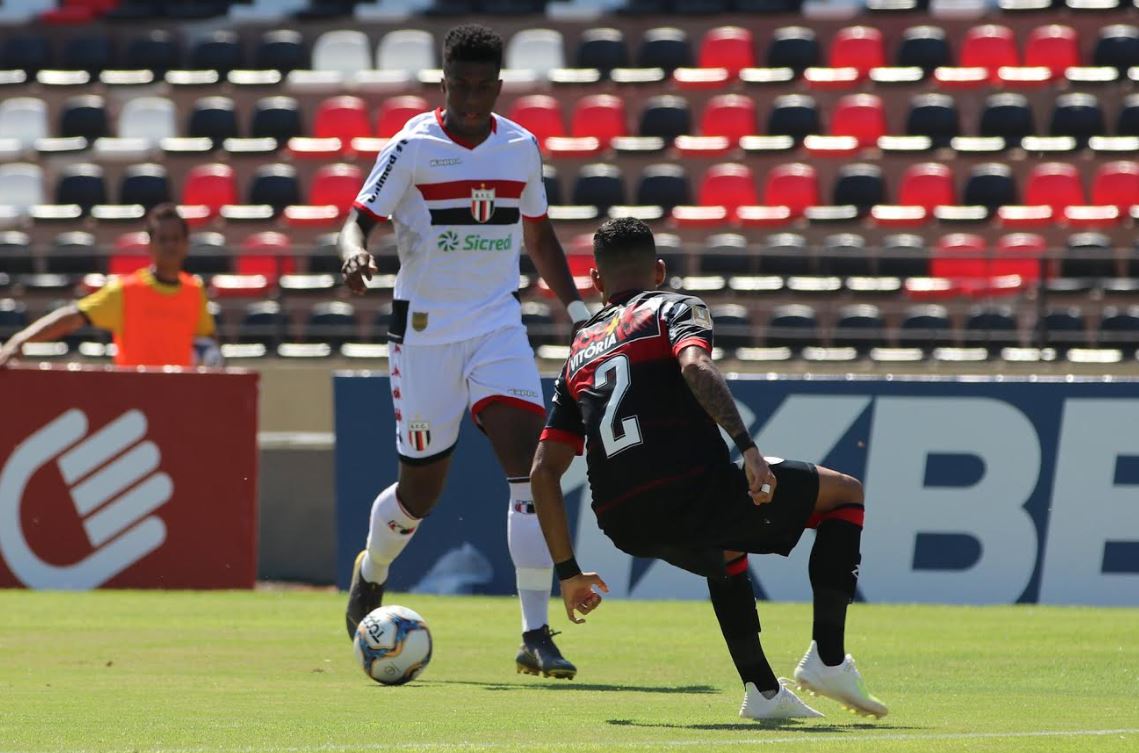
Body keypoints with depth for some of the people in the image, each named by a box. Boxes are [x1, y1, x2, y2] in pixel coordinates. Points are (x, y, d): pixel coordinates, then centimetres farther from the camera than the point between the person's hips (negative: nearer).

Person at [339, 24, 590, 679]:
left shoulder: (521, 148, 6)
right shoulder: (413, 147, -6)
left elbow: (539, 236, 19)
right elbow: (361, 218, -7)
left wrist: (576, 306, 13)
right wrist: (355, 252, -30)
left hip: (498, 323, 3)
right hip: (425, 327, -3)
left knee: (530, 464, -17)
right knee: (421, 489, 5)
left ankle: (536, 634, -17)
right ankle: (370, 574, 40)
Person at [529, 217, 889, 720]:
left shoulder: (578, 356, 24)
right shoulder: (673, 308, 10)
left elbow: (542, 472, 18)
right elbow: (695, 367, -15)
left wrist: (569, 572, 24)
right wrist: (747, 447, -23)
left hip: (626, 528, 6)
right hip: (692, 489, -6)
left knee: (727, 551, 40)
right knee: (844, 493, 16)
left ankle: (762, 689, 27)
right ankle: (827, 659, 4)